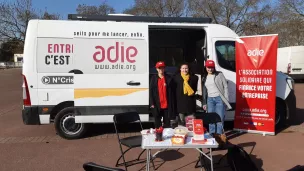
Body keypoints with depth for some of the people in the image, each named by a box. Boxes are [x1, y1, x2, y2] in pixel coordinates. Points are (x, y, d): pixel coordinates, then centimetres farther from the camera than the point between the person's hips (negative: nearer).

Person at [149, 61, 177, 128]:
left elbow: (172, 91, 2)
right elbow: (151, 91, 3)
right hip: (157, 105, 1)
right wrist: (152, 103, -3)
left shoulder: (169, 78, 1)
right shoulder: (153, 78, 3)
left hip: (167, 105, 0)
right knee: (157, 123, 8)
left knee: (167, 123, 5)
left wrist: (172, 104, -3)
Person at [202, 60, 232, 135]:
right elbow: (204, 91, 16)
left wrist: (226, 99, -9)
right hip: (210, 99, 4)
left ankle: (219, 134, 6)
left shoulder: (219, 74, 0)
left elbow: (225, 86, -2)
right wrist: (204, 103, 13)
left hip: (219, 98, -4)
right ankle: (211, 134, 13)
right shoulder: (205, 78, 13)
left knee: (220, 117, -3)